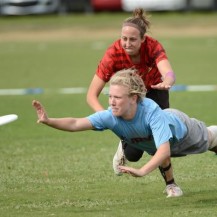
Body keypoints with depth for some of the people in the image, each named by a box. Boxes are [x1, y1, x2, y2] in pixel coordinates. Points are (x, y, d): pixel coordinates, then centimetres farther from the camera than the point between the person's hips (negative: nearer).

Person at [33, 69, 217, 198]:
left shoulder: (151, 112, -52)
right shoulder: (110, 117, -40)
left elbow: (164, 151, -61)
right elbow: (76, 124, -48)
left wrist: (142, 171, -75)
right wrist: (48, 121, -64)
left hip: (179, 126, -5)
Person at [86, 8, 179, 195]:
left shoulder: (153, 47, -34)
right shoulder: (114, 54, -35)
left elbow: (168, 72, -53)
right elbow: (92, 95, -34)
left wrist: (167, 82, -78)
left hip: (154, 91, 0)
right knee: (133, 154, -8)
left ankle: (170, 183, 8)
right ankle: (124, 148, 30)